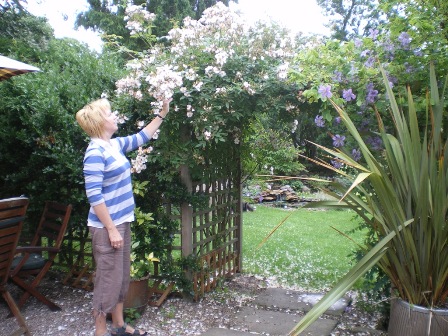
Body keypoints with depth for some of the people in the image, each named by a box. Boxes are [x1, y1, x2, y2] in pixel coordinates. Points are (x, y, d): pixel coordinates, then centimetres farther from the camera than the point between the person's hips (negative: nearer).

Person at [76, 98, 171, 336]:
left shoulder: (115, 144, 7)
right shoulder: (95, 152, -19)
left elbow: (141, 137, 23)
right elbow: (94, 196, -22)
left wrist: (162, 114, 21)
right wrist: (111, 229, -20)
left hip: (122, 222, 9)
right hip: (107, 226, -9)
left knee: (122, 276, 18)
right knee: (109, 279, 3)